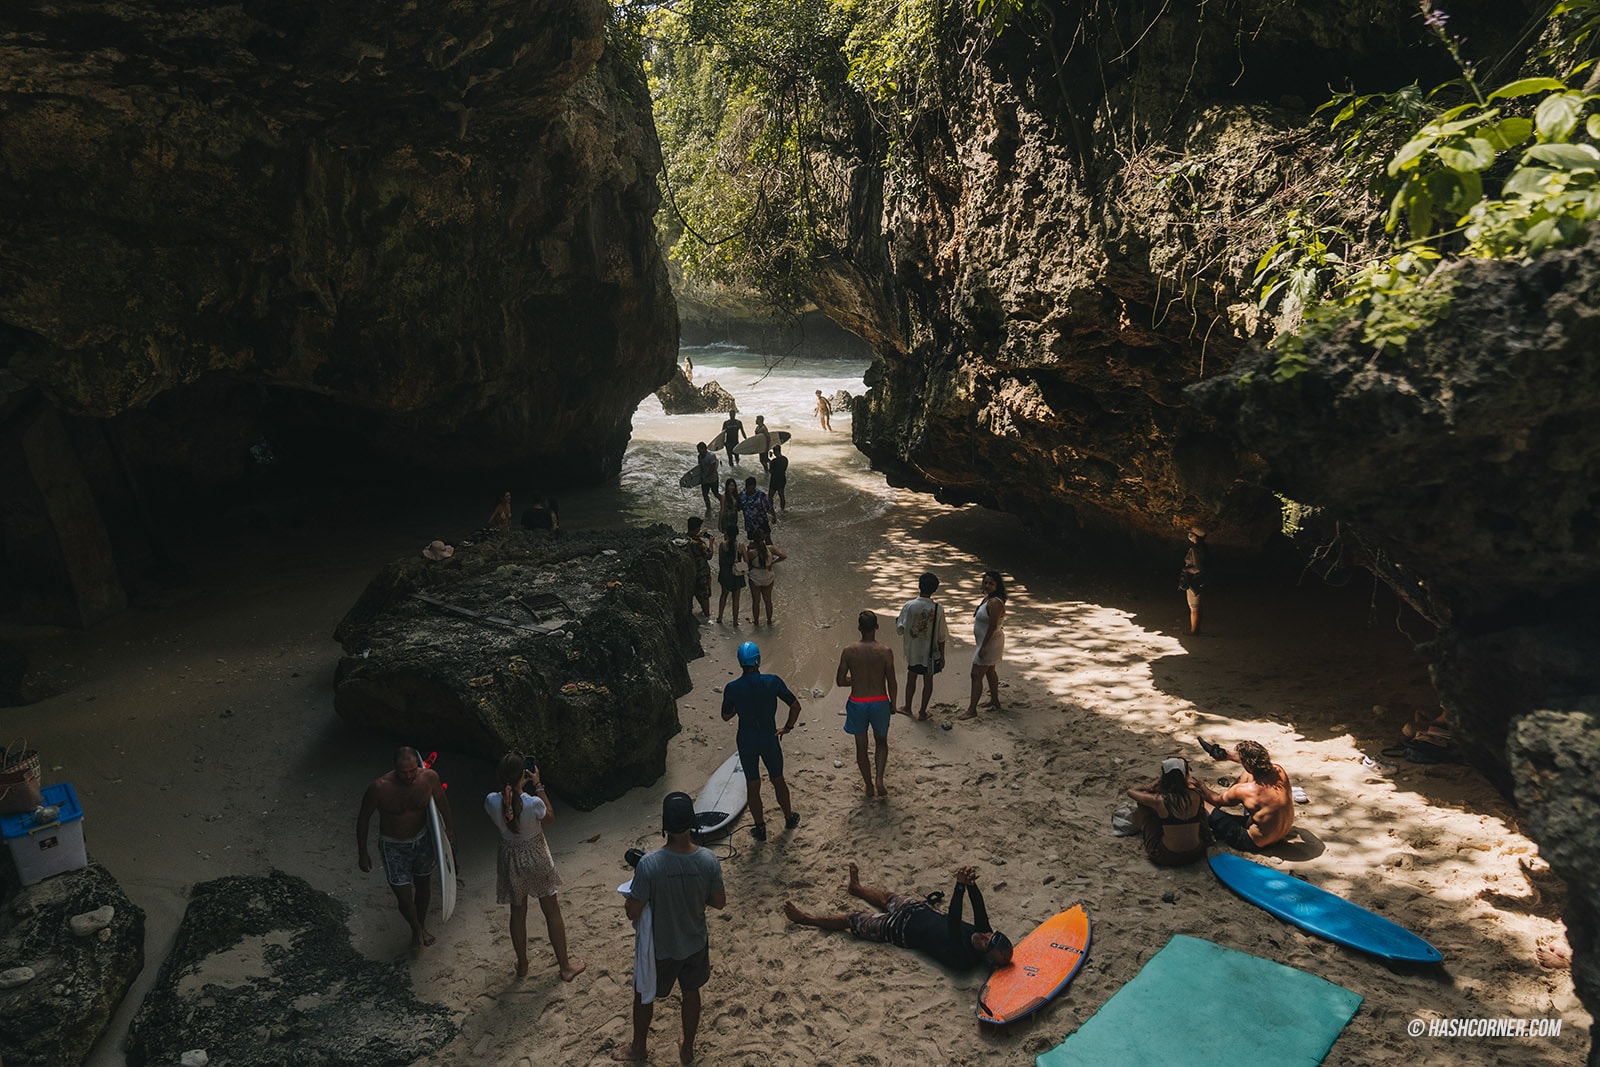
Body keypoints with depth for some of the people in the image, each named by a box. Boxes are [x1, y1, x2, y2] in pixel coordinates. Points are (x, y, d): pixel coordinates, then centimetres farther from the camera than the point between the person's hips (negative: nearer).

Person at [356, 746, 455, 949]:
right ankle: (416, 929, 34)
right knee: (404, 898, 1)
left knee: (423, 886, 21)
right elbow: (363, 818, -13)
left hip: (422, 840, 3)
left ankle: (421, 926, 49)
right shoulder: (379, 788, -30)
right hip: (394, 847, -3)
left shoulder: (429, 777, -22)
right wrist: (362, 853, -5)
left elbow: (441, 800, 0)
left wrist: (449, 830, 8)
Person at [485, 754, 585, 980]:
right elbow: (550, 817, -7)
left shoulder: (491, 801, -20)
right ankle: (565, 966, 28)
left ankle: (522, 965, 40)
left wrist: (515, 787, 0)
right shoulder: (533, 803, -30)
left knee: (518, 913, 23)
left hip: (510, 859, 3)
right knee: (552, 912, 15)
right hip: (536, 858, -3)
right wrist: (538, 785, -9)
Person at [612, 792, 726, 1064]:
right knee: (691, 992, 28)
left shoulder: (649, 864, -31)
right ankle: (687, 1049, 46)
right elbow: (719, 902, -8)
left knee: (644, 995, 25)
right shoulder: (708, 860, -23)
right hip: (695, 943, 2)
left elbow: (633, 913, -22)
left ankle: (638, 1048, 47)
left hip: (659, 946, -2)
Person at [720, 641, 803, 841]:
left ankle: (760, 827, 26)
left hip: (746, 741, 0)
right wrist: (788, 727, 5)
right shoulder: (772, 682, -16)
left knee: (752, 784, 16)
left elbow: (726, 716, -1)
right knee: (778, 779, 21)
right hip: (769, 739, 0)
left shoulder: (732, 688, -16)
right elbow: (795, 706, -9)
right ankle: (789, 818, 38)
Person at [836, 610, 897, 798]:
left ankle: (869, 786, 27)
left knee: (861, 746, 16)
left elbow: (840, 681, -6)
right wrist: (893, 703, 9)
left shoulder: (849, 651, -12)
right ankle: (879, 779, 7)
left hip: (857, 703, 0)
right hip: (880, 702, 0)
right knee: (881, 742, 23)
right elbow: (891, 683, -8)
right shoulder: (886, 652, -13)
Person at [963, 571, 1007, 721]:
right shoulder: (988, 598, 5)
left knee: (976, 675, -7)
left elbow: (992, 626, -27)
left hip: (990, 642, -11)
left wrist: (983, 647, -24)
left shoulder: (994, 603, -26)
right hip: (987, 642, 11)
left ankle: (972, 710, -3)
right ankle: (994, 701, 37)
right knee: (990, 672, 23)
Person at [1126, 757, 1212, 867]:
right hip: (1195, 854, 4)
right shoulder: (1195, 795, -12)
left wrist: (1148, 788, 16)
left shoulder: (1159, 800, -19)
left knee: (1143, 805, 7)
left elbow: (1130, 792, 1)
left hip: (1166, 857, -4)